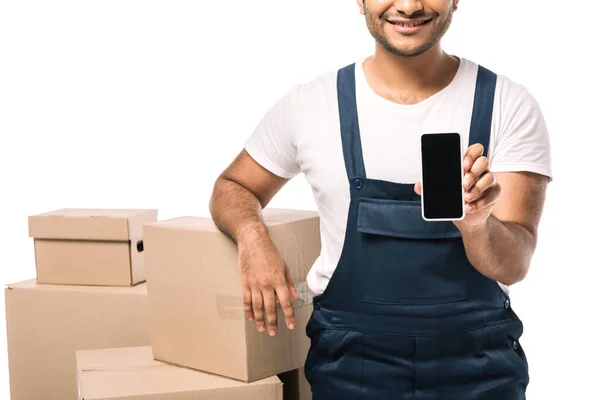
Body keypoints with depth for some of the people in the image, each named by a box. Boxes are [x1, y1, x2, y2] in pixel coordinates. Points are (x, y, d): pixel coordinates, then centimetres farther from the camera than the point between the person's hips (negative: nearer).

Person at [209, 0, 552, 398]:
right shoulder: (308, 104, -5)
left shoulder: (510, 106, -7)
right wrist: (253, 236, -12)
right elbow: (233, 187, 9)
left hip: (479, 368, 0)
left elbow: (513, 265, -12)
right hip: (350, 363, 1)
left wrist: (475, 224, -34)